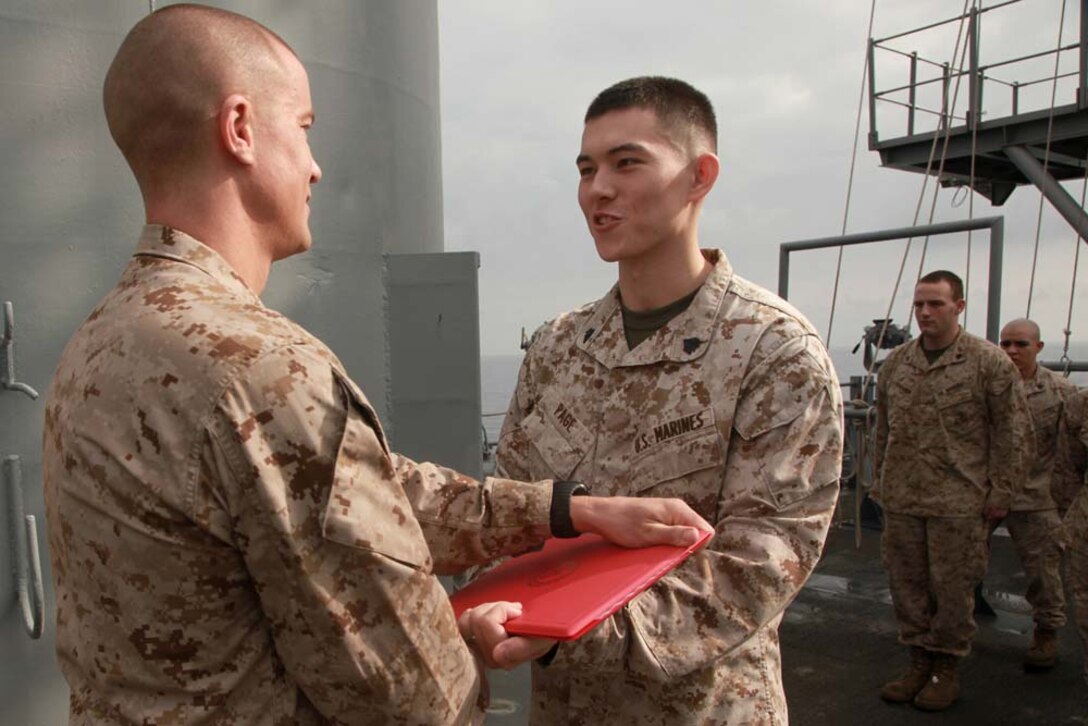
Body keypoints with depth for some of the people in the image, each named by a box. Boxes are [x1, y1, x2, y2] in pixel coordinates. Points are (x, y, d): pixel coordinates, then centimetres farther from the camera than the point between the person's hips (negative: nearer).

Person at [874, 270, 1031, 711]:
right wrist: (881, 481, 16)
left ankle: (947, 670, 22)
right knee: (907, 584, 11)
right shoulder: (895, 363, 9)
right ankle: (919, 663, 27)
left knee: (953, 587, 5)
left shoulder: (989, 362, -4)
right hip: (901, 501, 4)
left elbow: (1013, 431, -3)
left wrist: (1000, 491, -5)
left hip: (959, 501, -4)